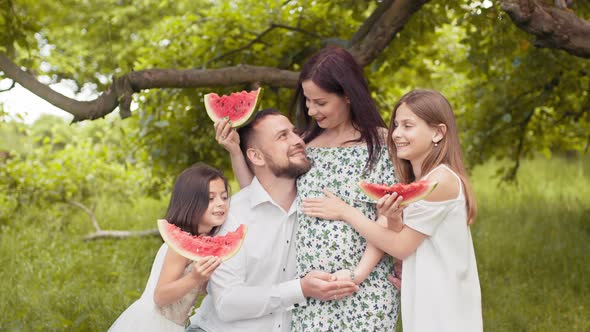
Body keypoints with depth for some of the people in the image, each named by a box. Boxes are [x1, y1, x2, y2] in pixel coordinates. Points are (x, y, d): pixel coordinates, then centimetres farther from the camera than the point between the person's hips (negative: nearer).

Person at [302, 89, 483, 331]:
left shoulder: (441, 180, -18)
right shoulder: (416, 183, 10)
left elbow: (401, 247, -14)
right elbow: (401, 238, 6)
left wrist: (346, 212, -7)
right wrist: (392, 219, -15)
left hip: (444, 312, -8)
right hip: (425, 305, 8)